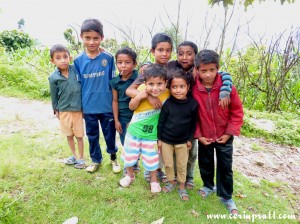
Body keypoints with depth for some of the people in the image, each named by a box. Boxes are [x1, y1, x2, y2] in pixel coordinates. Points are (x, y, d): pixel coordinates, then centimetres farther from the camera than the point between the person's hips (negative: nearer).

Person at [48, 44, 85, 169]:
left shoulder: (76, 70, -10)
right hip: (64, 110, 1)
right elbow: (54, 96, 2)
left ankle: (81, 158, 26)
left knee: (79, 135, 9)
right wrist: (56, 110, 8)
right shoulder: (53, 78, -9)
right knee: (69, 135, 16)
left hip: (78, 109, -1)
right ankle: (74, 155, 36)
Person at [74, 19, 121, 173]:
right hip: (88, 107, 2)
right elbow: (78, 85, 4)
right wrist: (79, 106, 7)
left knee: (110, 134, 13)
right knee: (92, 135, 17)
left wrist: (114, 103, 2)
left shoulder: (108, 58, -9)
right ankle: (96, 160, 38)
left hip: (107, 106, -2)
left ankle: (113, 158, 36)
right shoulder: (78, 60, -4)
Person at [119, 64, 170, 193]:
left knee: (151, 159, 12)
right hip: (134, 131, 1)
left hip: (151, 135, -1)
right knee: (129, 156, 18)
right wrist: (138, 97, -25)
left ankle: (154, 180, 40)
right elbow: (131, 107, -6)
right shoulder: (142, 89, -17)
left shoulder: (167, 95, -17)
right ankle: (130, 175, 47)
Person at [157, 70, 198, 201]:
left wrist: (190, 139, 0)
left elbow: (193, 123, -3)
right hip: (166, 140, 0)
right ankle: (171, 182, 39)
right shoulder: (167, 103, -15)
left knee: (182, 166, 14)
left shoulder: (193, 104, -14)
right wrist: (159, 139, -3)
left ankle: (182, 187, 33)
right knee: (168, 164, 15)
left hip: (183, 141, 0)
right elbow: (161, 122, -6)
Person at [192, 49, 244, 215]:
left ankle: (226, 197, 30)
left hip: (224, 137, -1)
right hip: (204, 137, 1)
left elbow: (237, 111, -8)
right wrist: (198, 135, -6)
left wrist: (229, 133, -10)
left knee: (225, 167, 10)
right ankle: (208, 186, 45)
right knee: (205, 164, 19)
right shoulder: (194, 90, -14)